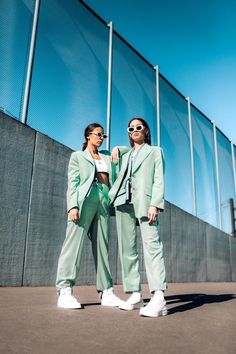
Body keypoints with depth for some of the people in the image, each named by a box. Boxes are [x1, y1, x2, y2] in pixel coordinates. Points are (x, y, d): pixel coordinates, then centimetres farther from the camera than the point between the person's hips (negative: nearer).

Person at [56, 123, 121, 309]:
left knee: (102, 246, 2)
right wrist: (73, 206, -12)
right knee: (74, 242, -11)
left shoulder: (106, 156, 27)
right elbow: (73, 183, 3)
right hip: (85, 200, -4)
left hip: (104, 202, 4)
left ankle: (106, 292, 3)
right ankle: (65, 290, -11)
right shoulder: (77, 156, 15)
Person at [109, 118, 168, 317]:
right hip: (123, 202, 5)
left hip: (144, 200, -5)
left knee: (151, 243, -19)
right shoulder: (125, 157, 29)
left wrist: (155, 204, -11)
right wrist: (108, 199, 14)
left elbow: (159, 179, 3)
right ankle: (135, 295, 3)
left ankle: (158, 298, -25)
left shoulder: (155, 151, 17)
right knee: (127, 249, -1)